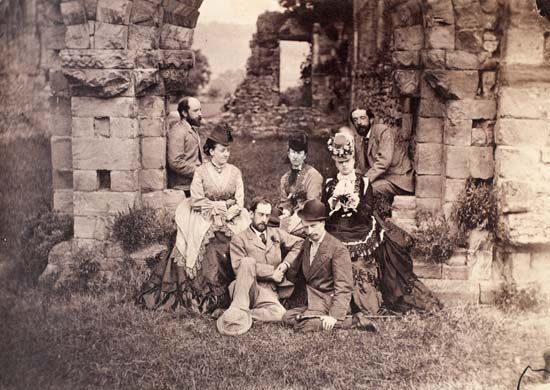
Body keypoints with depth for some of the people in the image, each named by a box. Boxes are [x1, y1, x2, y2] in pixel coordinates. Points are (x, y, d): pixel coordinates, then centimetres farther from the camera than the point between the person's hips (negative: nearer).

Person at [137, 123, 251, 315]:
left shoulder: (235, 172, 8)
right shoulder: (201, 172, 1)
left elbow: (239, 202, 5)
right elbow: (197, 201, -4)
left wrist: (229, 212, -13)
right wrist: (218, 207, -8)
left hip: (231, 220, 2)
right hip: (205, 221, -2)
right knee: (210, 250, -22)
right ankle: (209, 298, -11)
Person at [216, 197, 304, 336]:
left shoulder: (276, 233, 19)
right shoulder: (239, 240, 4)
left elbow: (299, 243, 24)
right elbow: (238, 267, -8)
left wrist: (286, 263, 7)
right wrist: (271, 272, -9)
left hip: (269, 291, 3)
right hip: (245, 289, -3)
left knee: (280, 314, -31)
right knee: (248, 261, -33)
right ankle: (239, 311, -33)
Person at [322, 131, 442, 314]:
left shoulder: (364, 183, 7)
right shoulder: (330, 184, 10)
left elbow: (367, 213, -2)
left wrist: (352, 196, -14)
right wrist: (335, 195, -10)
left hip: (362, 234, -1)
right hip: (336, 236, 1)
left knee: (361, 269, -15)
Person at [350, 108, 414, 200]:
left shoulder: (384, 131, -13)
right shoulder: (358, 140, 10)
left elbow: (383, 162, -25)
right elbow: (361, 168, 11)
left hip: (398, 181, -7)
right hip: (379, 178, 7)